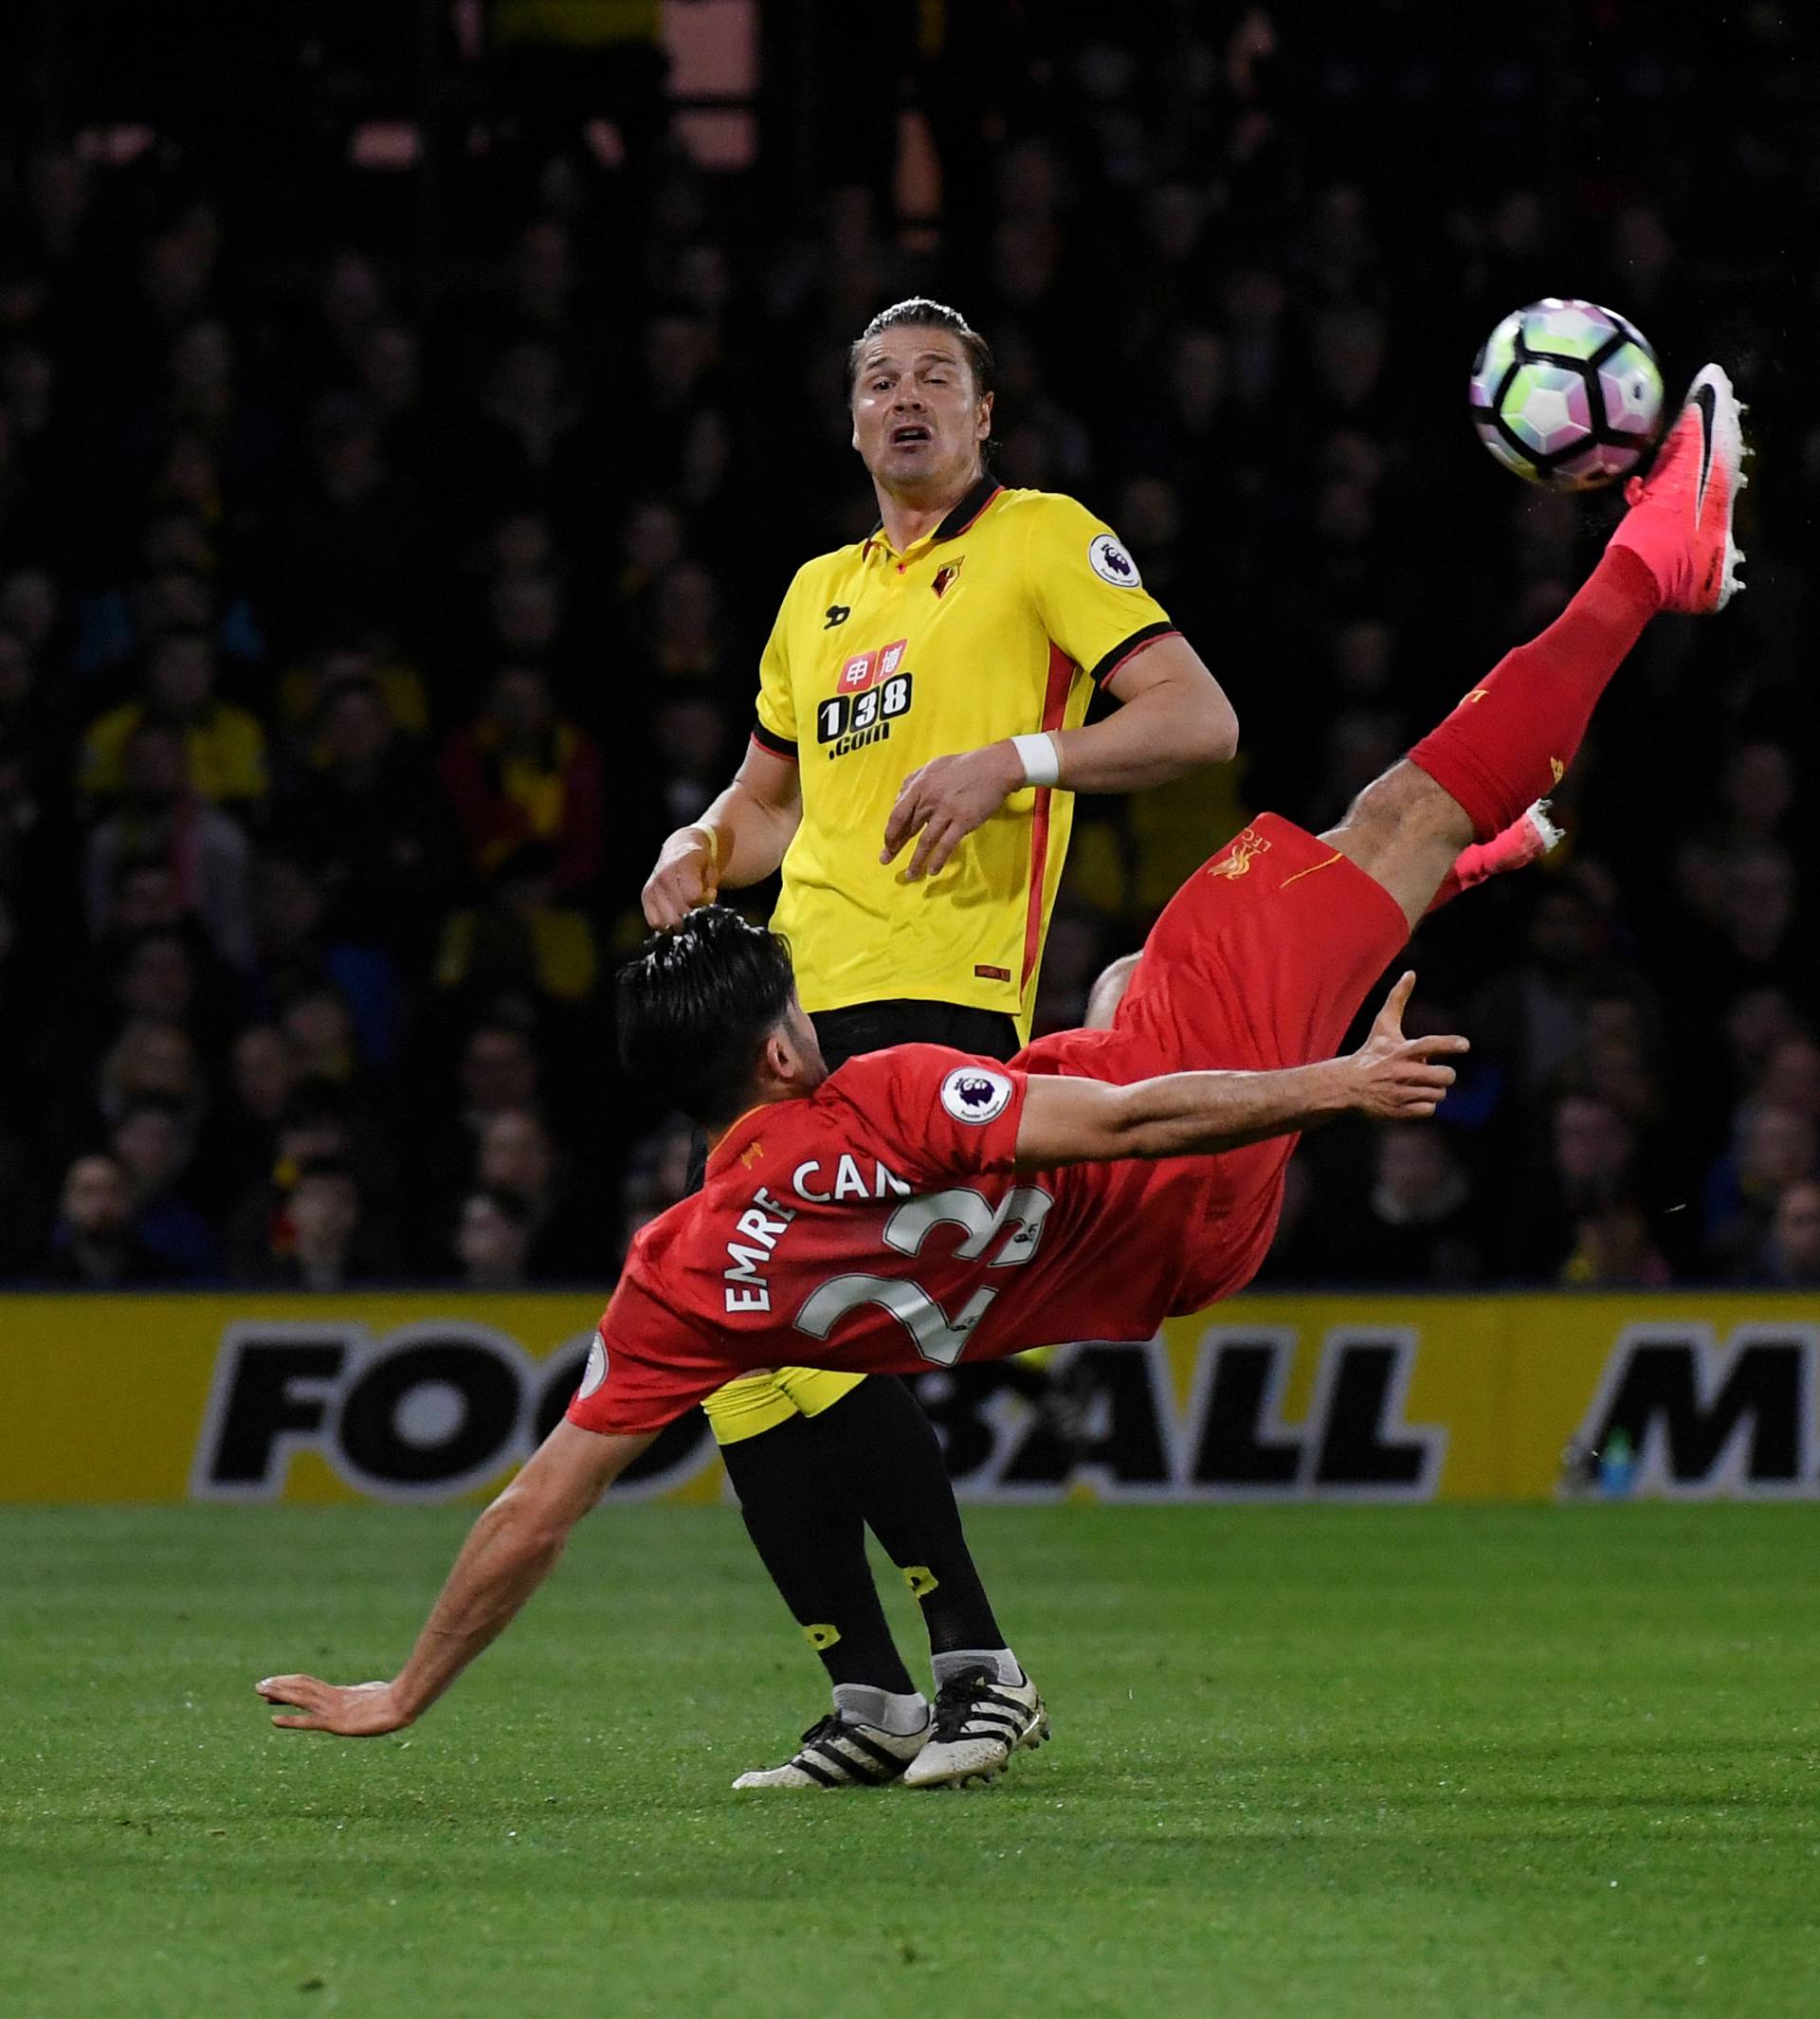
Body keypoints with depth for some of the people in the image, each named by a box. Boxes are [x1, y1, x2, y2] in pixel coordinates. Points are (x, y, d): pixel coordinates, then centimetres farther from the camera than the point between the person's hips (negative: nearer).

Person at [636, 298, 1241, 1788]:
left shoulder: (1044, 543, 4)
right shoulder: (820, 594, 24)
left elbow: (1200, 721, -5)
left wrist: (1017, 760, -17)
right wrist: (704, 851, 13)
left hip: (943, 993, -7)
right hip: (803, 998, 8)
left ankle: (972, 1656, -10)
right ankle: (867, 1691, 4)